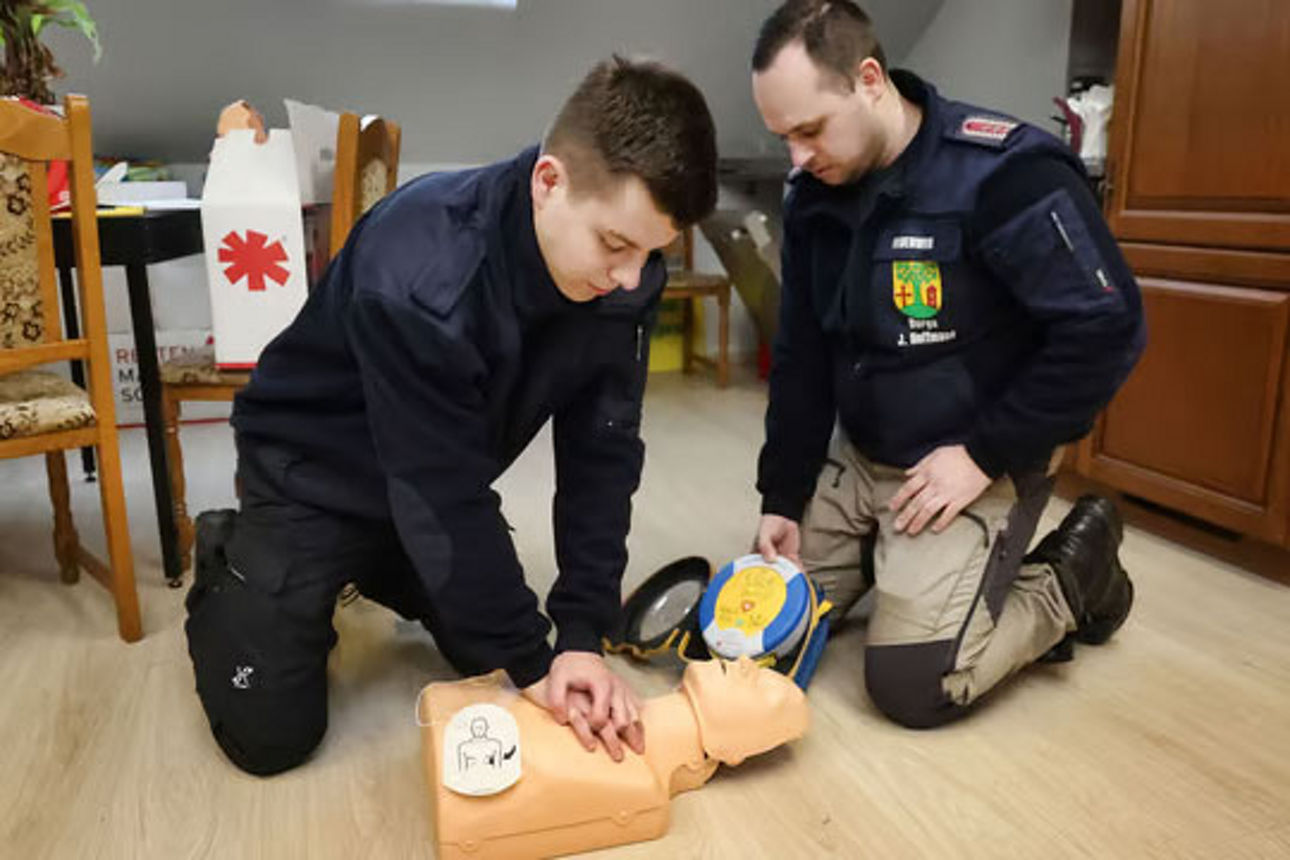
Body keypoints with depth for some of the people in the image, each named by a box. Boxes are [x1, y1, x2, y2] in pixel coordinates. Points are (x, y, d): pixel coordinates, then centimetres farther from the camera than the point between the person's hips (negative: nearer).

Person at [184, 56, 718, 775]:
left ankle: (376, 575, 31)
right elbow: (445, 499, -33)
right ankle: (226, 565, 24)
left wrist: (583, 636, -22)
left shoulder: (624, 274, -20)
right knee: (271, 734, -4)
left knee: (506, 658, 8)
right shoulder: (418, 280, -39)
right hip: (315, 470, -5)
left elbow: (602, 454, -17)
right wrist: (533, 662, -24)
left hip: (443, 482, 6)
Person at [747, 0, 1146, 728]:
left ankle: (1071, 581, 11)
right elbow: (802, 360, 4)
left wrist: (986, 455, -20)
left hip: (977, 467, -6)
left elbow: (1108, 328, -21)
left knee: (912, 684, -12)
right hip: (857, 457, 7)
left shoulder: (1003, 172, -22)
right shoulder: (814, 199, -1)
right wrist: (783, 497, 0)